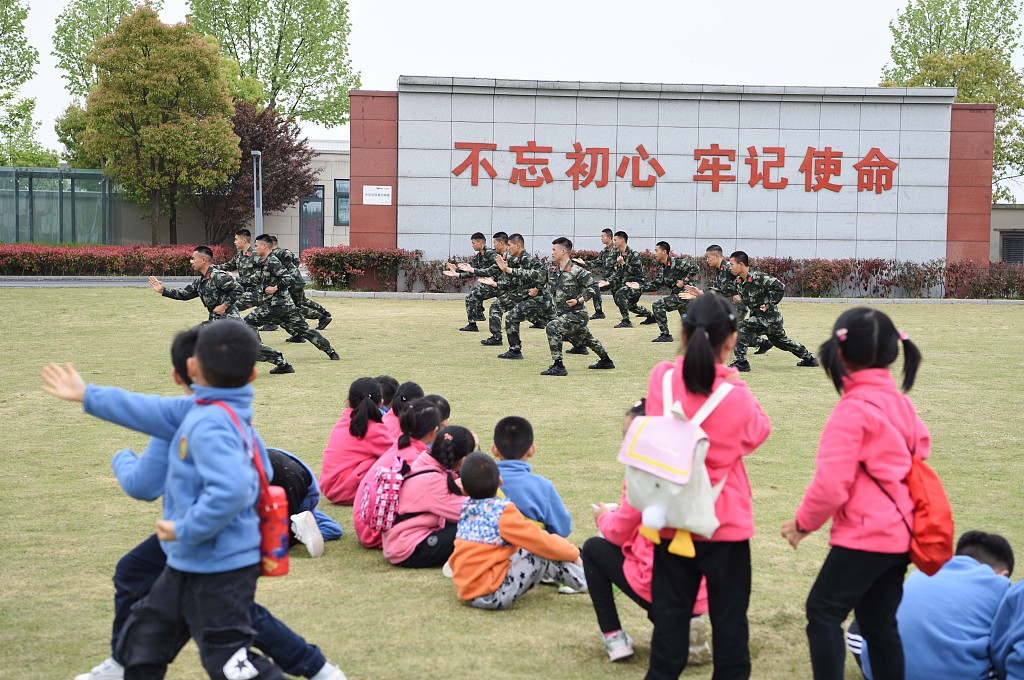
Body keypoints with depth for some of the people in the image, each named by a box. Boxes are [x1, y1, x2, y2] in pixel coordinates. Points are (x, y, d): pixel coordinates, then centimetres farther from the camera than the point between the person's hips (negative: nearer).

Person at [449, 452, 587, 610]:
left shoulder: (467, 510, 5)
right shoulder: (503, 512, -15)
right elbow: (540, 541, -9)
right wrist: (573, 553, 4)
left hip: (466, 592, 8)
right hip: (491, 595, -8)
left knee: (525, 551, 19)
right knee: (543, 554, -3)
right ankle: (583, 581, 11)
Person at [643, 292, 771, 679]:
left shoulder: (661, 379, -8)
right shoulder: (736, 395, -14)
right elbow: (757, 433, 4)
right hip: (726, 521, -2)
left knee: (670, 611, 10)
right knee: (729, 613, 9)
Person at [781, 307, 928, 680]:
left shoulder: (852, 409, -16)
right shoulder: (899, 401, 8)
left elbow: (831, 482, -19)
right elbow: (921, 447, 18)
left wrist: (804, 522, -4)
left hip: (865, 534, -8)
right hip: (900, 532, 9)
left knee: (823, 611, -3)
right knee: (880, 621, 14)